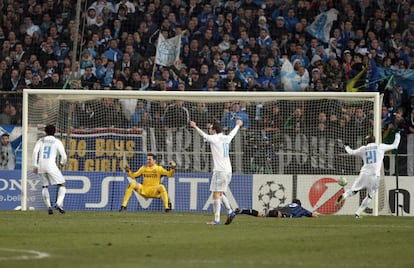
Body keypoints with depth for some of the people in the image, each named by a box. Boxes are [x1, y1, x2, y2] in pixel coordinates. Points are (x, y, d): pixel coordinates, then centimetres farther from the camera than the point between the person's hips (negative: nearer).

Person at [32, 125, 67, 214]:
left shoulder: (40, 141, 14)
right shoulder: (57, 142, 7)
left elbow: (35, 152, 0)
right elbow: (63, 155, 3)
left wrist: (35, 166, 2)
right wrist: (63, 162, 24)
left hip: (41, 166, 3)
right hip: (51, 166, -3)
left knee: (44, 186, 19)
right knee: (62, 185, 5)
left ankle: (48, 206, 6)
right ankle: (58, 203, -16)